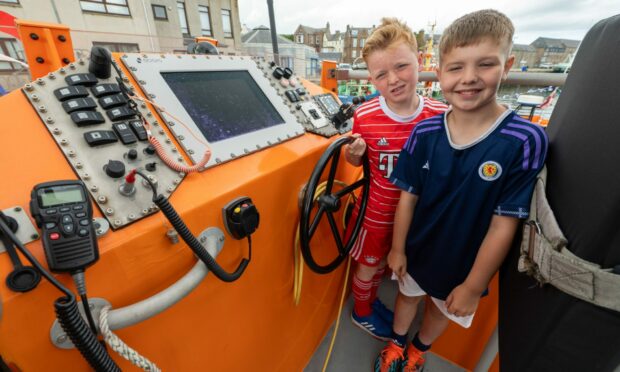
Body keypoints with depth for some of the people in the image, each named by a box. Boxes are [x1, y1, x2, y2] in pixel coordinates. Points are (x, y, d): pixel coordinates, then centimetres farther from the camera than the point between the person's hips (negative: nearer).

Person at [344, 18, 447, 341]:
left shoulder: (441, 115, -14)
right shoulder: (364, 116, -18)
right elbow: (355, 162, -3)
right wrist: (354, 152, -24)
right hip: (375, 210, -3)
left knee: (384, 260, 26)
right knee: (368, 263, 18)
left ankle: (372, 300, 56)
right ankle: (361, 312, 49)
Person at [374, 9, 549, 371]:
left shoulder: (525, 141, -23)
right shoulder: (424, 133, -17)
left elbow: (504, 223, -19)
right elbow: (408, 196, -9)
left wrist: (473, 286, -13)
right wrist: (397, 248, -3)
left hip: (463, 265, 0)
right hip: (415, 253, 1)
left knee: (443, 311, 27)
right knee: (408, 296, 27)